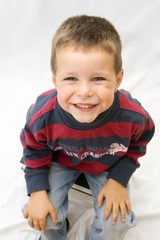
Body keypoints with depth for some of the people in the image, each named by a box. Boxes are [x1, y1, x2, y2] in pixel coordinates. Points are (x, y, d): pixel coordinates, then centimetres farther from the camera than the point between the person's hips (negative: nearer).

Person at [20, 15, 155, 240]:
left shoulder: (133, 116, -34)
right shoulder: (42, 115, -35)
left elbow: (136, 146, -8)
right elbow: (35, 152, -11)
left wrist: (118, 180, -12)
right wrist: (37, 191, -16)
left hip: (108, 165, 1)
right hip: (60, 161, 0)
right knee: (44, 215, -11)